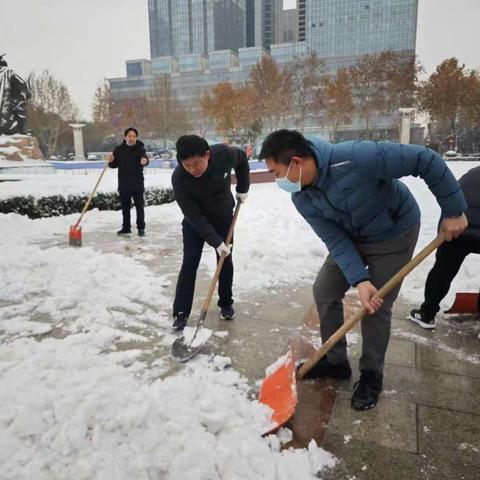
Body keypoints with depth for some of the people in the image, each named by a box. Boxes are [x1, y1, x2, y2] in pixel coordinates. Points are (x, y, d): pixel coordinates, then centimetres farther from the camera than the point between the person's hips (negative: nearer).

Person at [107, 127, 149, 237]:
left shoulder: (140, 149, -4)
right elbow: (114, 165, 10)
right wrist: (110, 161, -13)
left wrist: (144, 161, -48)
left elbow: (145, 158, -24)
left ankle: (141, 228, 9)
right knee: (125, 207, 12)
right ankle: (126, 227, 23)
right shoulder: (118, 149, 4)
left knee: (140, 206, 0)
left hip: (137, 183, -3)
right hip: (123, 184, 3)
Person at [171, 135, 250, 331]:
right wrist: (216, 241, -29)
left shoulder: (225, 154, -28)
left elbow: (241, 158, -2)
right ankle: (181, 313, 5)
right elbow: (194, 216, -27)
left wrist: (243, 188, 0)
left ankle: (226, 303, 26)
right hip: (195, 222, -2)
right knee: (189, 264, -5)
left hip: (223, 216, 2)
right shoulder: (179, 179, -32)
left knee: (225, 261, 7)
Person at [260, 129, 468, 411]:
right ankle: (335, 362, 23)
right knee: (324, 292, 3)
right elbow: (335, 241, -17)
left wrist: (453, 211, -25)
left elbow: (426, 160, -31)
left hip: (394, 234, -5)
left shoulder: (354, 158, -38)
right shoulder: (302, 199, -16)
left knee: (377, 308, -4)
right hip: (351, 238, 6)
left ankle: (372, 376, 20)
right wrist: (359, 280, -30)